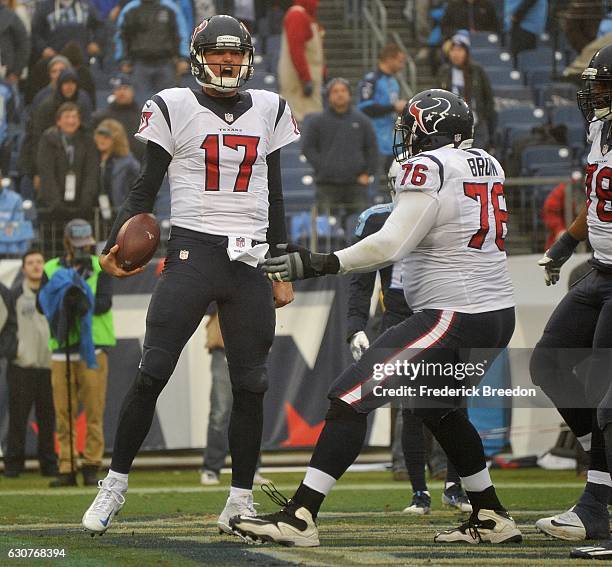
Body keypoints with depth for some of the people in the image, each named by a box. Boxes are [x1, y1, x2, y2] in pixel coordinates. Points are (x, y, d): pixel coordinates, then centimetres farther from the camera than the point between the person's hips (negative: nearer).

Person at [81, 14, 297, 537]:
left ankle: (241, 498, 10)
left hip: (250, 260, 3)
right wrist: (116, 242, -11)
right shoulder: (174, 108, 3)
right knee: (151, 375, -8)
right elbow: (146, 188, 4)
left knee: (250, 385, 2)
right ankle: (115, 485, 2)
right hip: (192, 252, -3)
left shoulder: (269, 111, 12)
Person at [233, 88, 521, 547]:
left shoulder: (429, 168, -12)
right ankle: (491, 519, 32)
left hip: (452, 317, -9)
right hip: (499, 315, 9)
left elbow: (390, 245, -21)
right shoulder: (489, 166, 13)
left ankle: (299, 517, -16)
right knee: (436, 406, 30)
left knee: (350, 397, -9)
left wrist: (319, 265, -19)